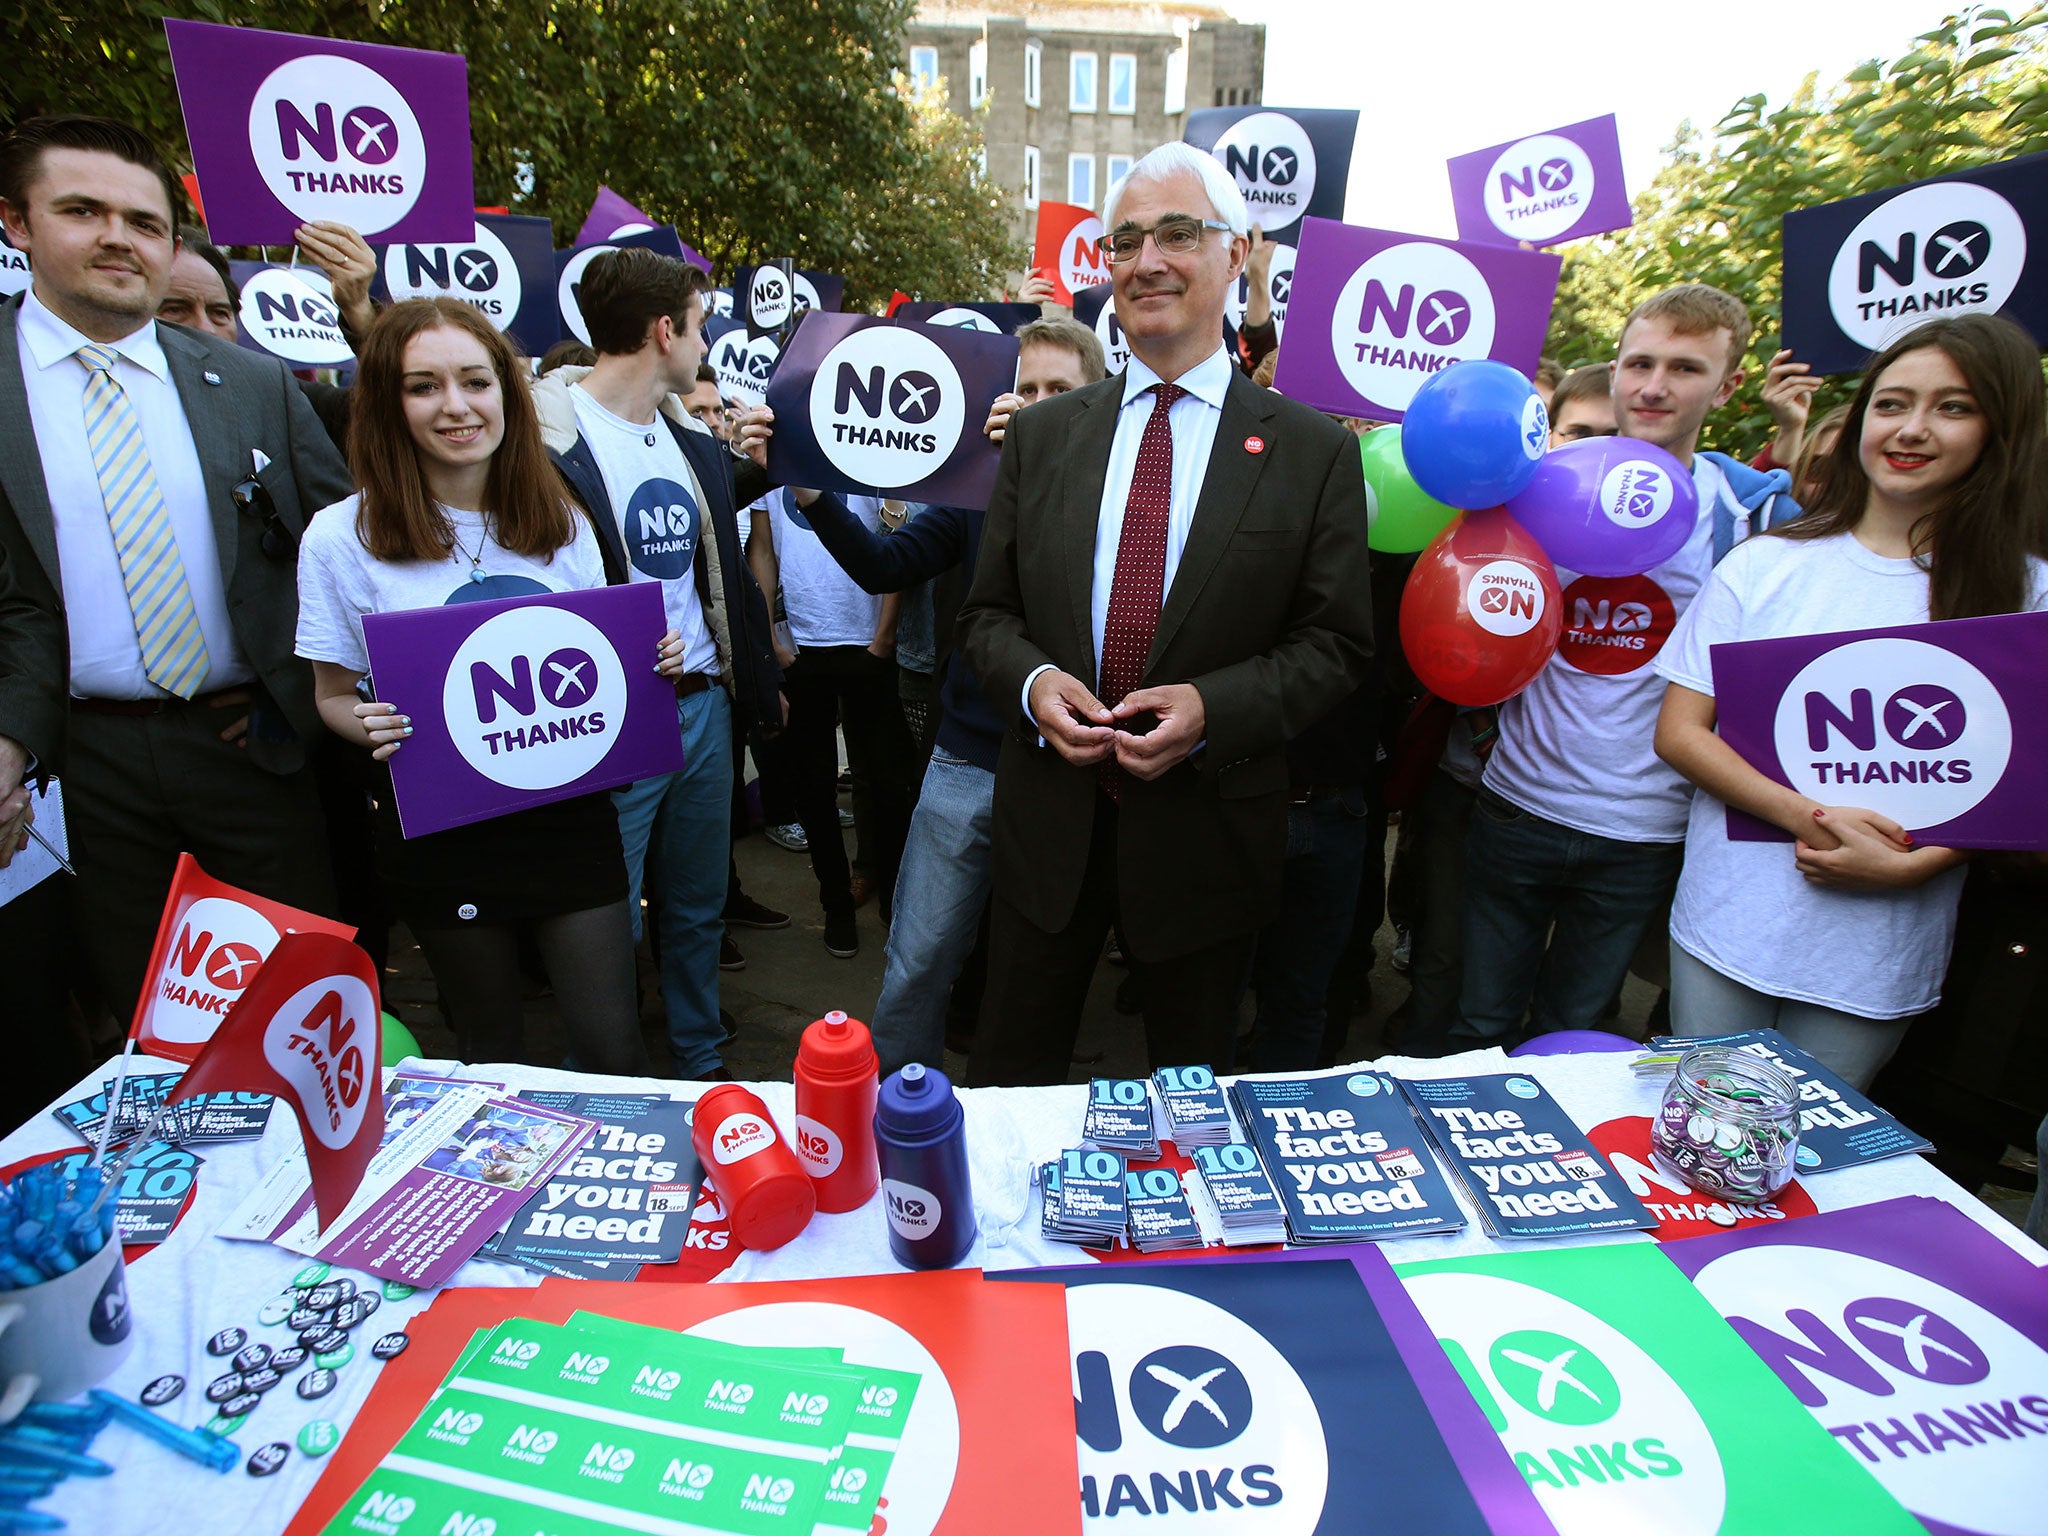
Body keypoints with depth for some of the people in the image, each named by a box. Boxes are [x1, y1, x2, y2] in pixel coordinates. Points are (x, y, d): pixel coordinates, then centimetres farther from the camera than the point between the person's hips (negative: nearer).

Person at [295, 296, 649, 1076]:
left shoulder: (562, 525, 3)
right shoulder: (343, 536, -4)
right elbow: (335, 695, 3)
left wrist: (648, 662, -9)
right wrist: (372, 726, -19)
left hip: (568, 813, 1)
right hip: (439, 831, -1)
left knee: (612, 1050, 3)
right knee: (491, 1056, 16)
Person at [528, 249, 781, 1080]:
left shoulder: (696, 437, 12)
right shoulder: (546, 436, -11)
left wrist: (758, 683, 14)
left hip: (704, 706, 7)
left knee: (698, 910, 18)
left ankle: (702, 1065, 37)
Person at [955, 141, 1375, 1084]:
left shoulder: (1315, 450, -3)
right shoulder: (1041, 434, 5)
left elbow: (1337, 643, -4)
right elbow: (987, 612, 7)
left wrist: (1212, 707, -20)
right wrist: (1031, 681, -15)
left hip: (1206, 830, -1)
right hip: (1048, 820, 2)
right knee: (1009, 1078, 17)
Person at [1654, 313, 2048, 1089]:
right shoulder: (1766, 565, 0)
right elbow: (1678, 732, -4)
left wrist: (1911, 863, -16)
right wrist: (1809, 817, -16)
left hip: (1877, 960, 0)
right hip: (1726, 929, 0)